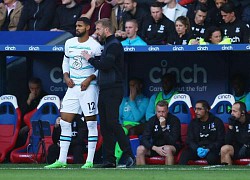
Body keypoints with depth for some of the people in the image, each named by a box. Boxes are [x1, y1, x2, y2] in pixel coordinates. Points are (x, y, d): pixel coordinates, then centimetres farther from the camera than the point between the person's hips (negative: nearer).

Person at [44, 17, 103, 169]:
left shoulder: (95, 46, -7)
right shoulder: (69, 43, 10)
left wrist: (89, 79, -15)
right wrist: (66, 77, 5)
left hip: (88, 87, -6)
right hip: (72, 86, 6)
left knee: (91, 122, -4)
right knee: (65, 121, 2)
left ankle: (90, 161, -1)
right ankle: (62, 160, 5)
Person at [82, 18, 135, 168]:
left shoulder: (114, 45, -11)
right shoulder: (107, 44, 20)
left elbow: (105, 66, -19)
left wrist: (90, 59, -7)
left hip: (113, 90, -10)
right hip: (104, 90, 10)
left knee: (112, 122, -15)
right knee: (105, 125, 7)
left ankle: (129, 155, -14)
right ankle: (110, 160, 8)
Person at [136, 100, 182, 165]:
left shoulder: (174, 120, -13)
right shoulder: (152, 120, -3)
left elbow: (172, 141, -22)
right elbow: (144, 139, -10)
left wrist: (163, 127, -30)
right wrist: (155, 148, -27)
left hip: (172, 147, -4)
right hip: (156, 147, 4)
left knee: (167, 149, -38)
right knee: (140, 149, -21)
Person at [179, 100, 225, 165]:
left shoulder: (217, 122, 1)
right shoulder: (193, 123, 10)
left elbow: (220, 141, -2)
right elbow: (190, 141, 6)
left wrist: (208, 149, -19)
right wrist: (197, 149, -17)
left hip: (212, 149, -3)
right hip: (196, 149, 3)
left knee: (211, 157, -38)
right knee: (184, 155, -27)